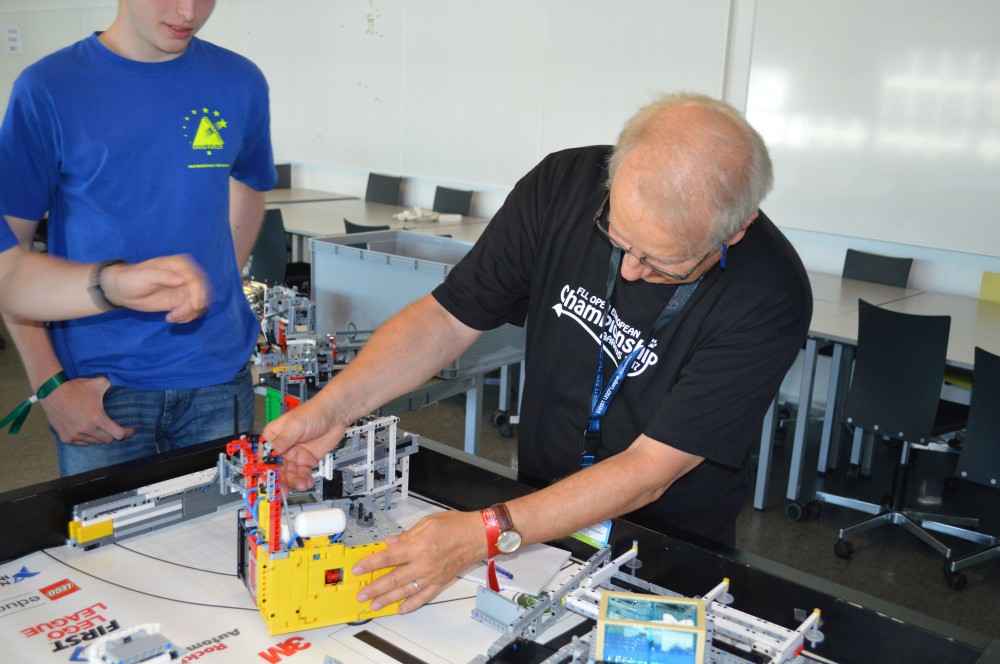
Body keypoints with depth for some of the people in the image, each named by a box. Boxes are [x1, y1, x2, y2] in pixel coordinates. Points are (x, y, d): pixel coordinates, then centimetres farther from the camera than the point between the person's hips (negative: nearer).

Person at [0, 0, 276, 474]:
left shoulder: (239, 83, 2)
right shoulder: (48, 89, -7)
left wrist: (212, 294, 7)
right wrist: (49, 385, -10)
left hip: (218, 376, 3)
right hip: (98, 384, -2)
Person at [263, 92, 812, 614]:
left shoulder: (768, 297, -25)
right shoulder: (562, 186, -15)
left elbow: (649, 470, -25)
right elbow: (448, 319, -7)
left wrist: (486, 534, -34)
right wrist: (330, 408, -20)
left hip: (673, 551, -2)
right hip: (540, 510, 3)